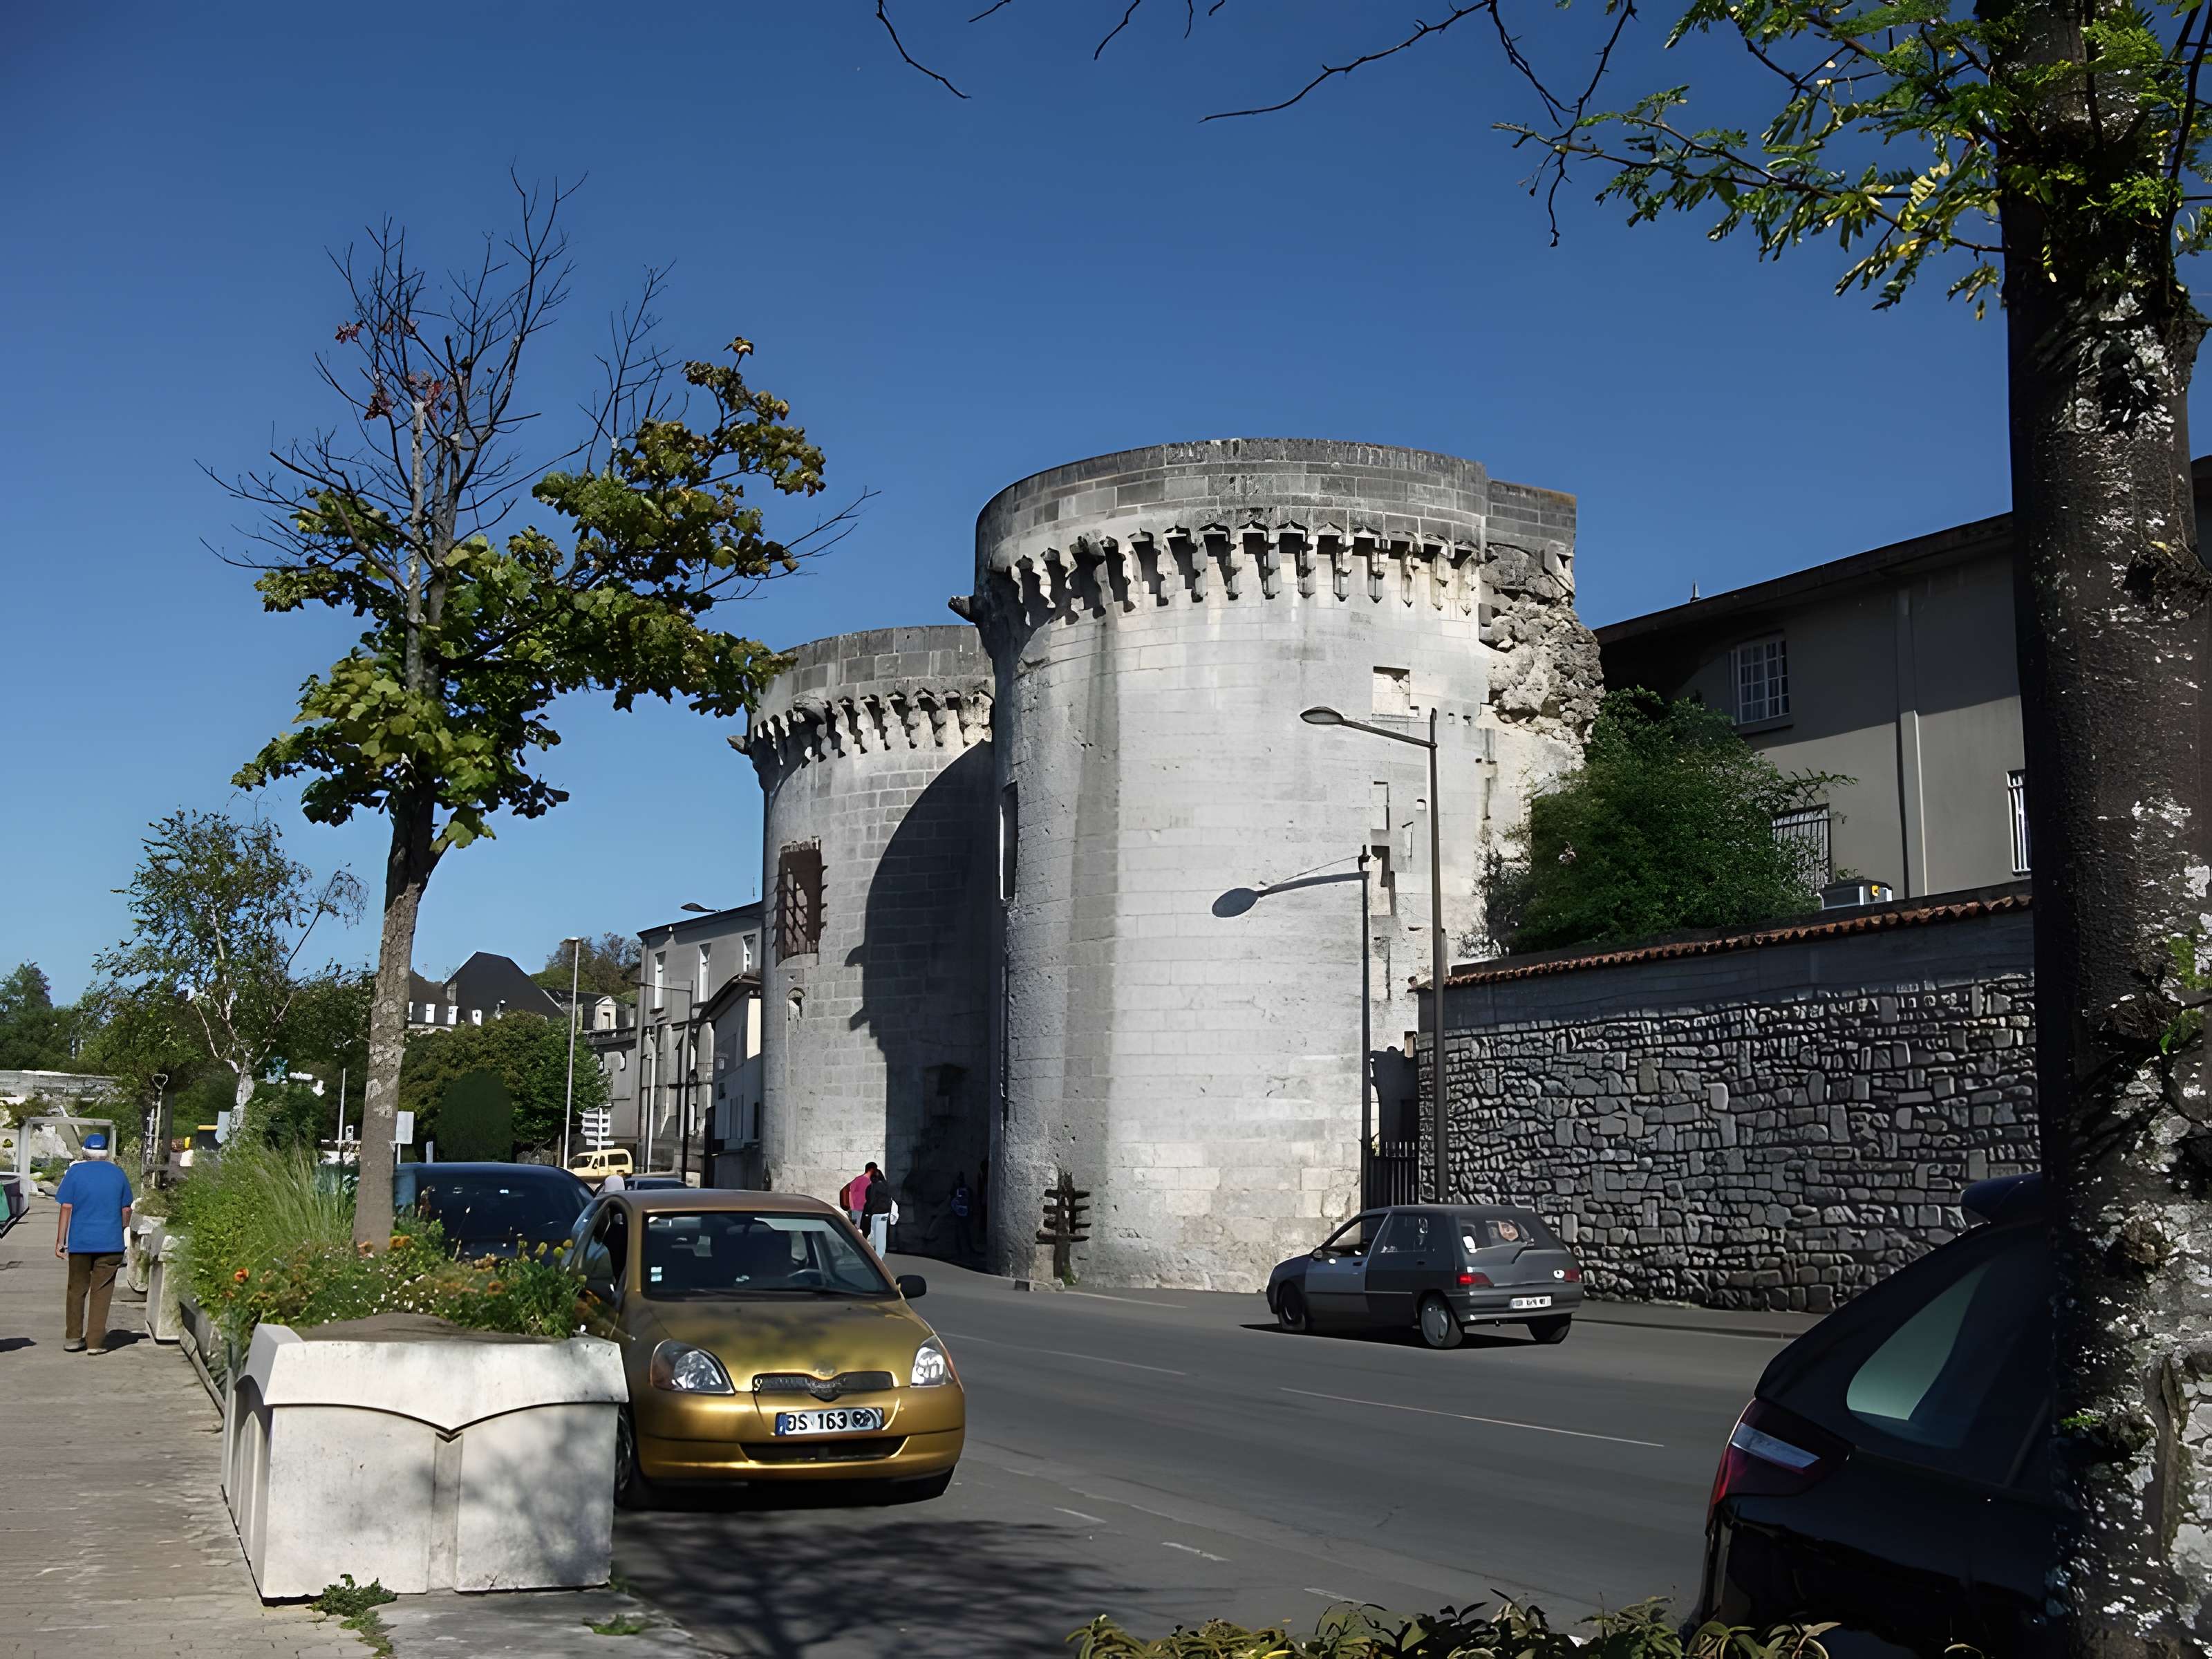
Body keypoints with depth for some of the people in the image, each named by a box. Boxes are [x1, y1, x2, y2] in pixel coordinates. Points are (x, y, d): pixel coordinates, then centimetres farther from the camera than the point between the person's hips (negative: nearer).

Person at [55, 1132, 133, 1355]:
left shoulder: (75, 1172, -1)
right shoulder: (118, 1174, 5)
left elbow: (66, 1208, -4)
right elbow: (126, 1210, 10)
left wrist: (60, 1241, 0)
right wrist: (122, 1231, 26)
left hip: (80, 1242, -1)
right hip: (110, 1244, 1)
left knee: (77, 1290, 11)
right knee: (102, 1292, 3)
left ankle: (73, 1338, 15)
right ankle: (96, 1341, 0)